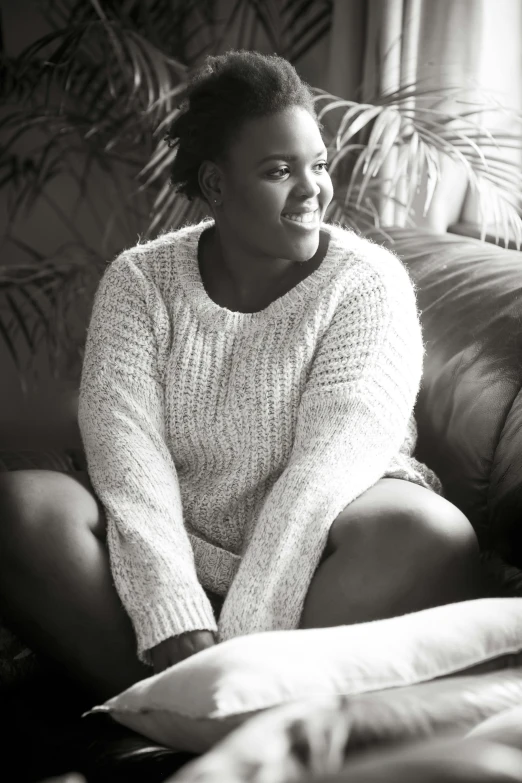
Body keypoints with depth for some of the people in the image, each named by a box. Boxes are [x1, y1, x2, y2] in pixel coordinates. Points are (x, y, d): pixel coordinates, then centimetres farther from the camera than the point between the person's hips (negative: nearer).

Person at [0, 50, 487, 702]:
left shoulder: (369, 282, -6)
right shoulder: (138, 280, 0)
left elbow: (329, 466, -18)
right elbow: (126, 448, -14)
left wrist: (240, 643, -28)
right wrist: (179, 626, -30)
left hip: (311, 560, -1)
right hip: (168, 548, 2)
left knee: (431, 536, -32)